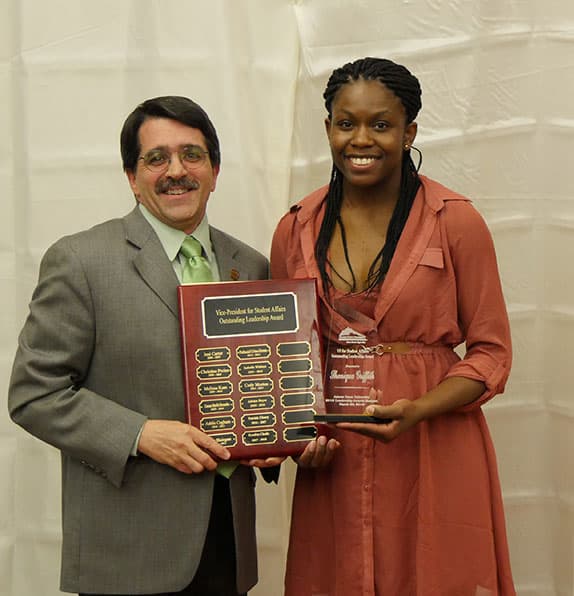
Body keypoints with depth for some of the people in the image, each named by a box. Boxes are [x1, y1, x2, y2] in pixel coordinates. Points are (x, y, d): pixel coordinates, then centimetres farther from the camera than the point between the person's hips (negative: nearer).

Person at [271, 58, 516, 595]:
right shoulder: (295, 231, 5)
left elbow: (491, 352, -3)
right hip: (332, 462, 3)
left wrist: (417, 410, -19)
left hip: (434, 457, -2)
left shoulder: (456, 222, -5)